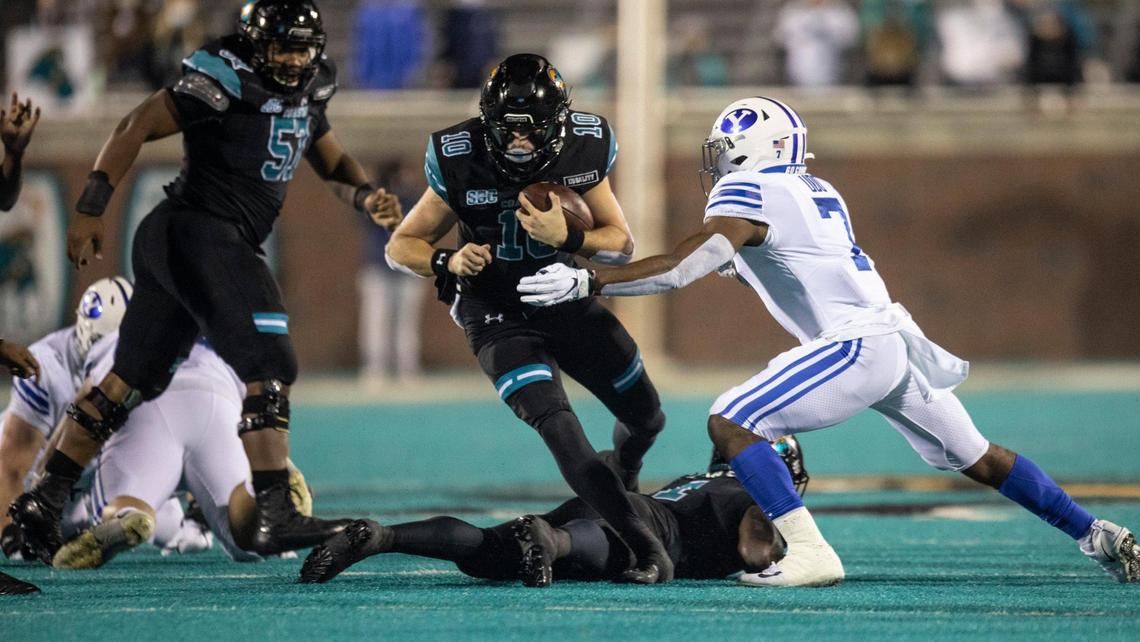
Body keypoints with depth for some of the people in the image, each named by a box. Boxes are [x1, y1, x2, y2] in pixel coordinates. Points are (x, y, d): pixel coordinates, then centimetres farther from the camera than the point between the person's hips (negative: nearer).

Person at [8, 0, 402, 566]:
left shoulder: (303, 95, 15)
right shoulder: (225, 82, -13)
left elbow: (333, 163, 23)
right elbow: (136, 128, -13)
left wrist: (366, 196, 0)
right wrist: (90, 210, -16)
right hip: (201, 235, -10)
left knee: (132, 381, 11)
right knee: (266, 371, -13)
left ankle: (42, 504, 14)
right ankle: (276, 517, -17)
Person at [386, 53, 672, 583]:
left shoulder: (583, 150, -13)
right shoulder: (460, 161, -19)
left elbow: (622, 243, -5)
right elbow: (402, 246, -8)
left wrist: (567, 237, -26)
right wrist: (448, 263, -29)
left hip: (568, 301, 4)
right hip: (499, 316, -4)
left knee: (646, 418, 14)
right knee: (557, 424, -26)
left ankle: (620, 474, 51)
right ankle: (645, 548, -29)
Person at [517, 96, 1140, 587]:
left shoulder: (749, 193, -5)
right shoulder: (818, 193, 21)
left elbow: (685, 266, -16)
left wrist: (585, 282, -16)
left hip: (858, 345, -9)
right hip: (896, 341, 9)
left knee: (730, 423, -10)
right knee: (977, 459, 21)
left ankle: (809, 553, -18)